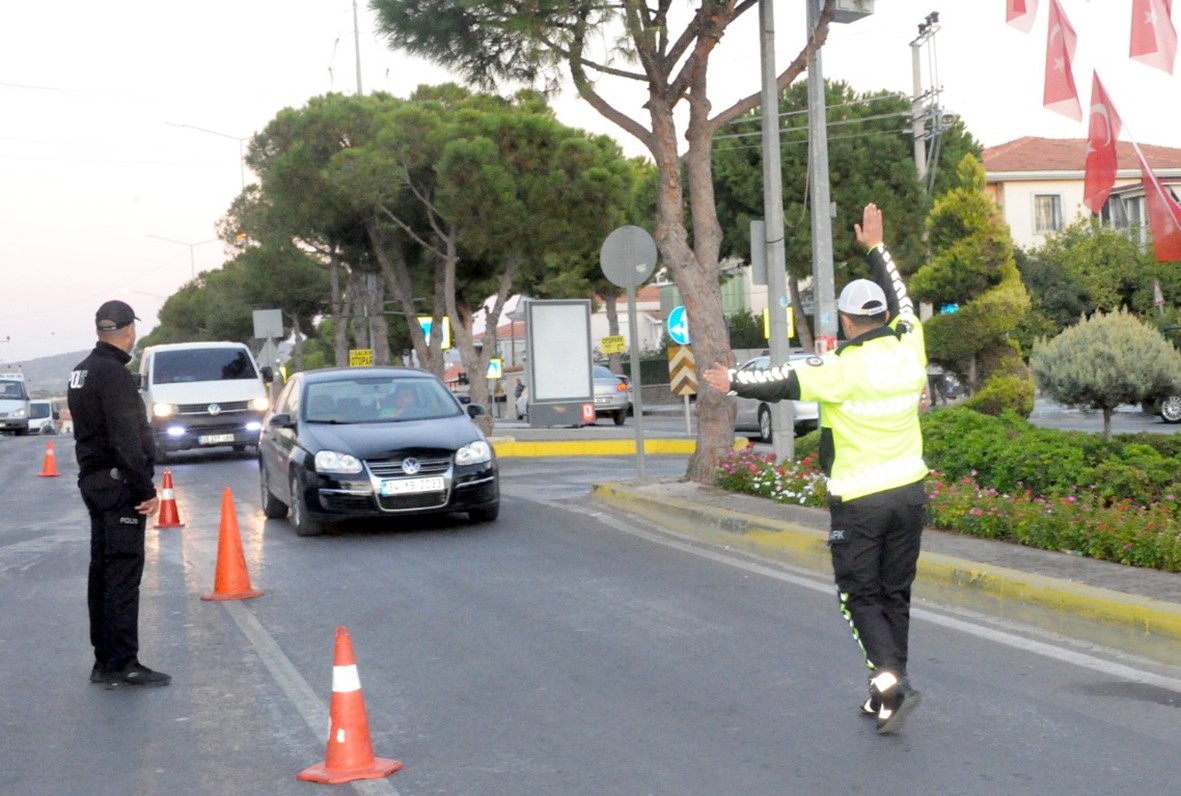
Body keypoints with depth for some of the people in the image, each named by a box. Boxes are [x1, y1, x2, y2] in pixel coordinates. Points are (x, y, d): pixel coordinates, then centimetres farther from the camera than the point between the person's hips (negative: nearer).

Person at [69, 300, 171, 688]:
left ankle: (105, 661, 20)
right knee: (123, 574, -8)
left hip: (94, 481, 10)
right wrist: (146, 489, -18)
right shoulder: (114, 375, -17)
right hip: (118, 485, -10)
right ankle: (122, 664, -7)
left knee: (103, 571, 13)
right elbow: (126, 440, -22)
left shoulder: (82, 372, 14)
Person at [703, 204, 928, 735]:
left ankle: (892, 681, -14)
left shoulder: (846, 368, -16)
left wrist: (734, 383, 4)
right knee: (895, 593, 12)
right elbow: (901, 302, 17)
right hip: (908, 491, 6)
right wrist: (876, 248, 28)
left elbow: (787, 382, -12)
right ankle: (884, 698, 17)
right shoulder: (908, 350, 0)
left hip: (858, 501, -6)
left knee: (861, 595, 3)